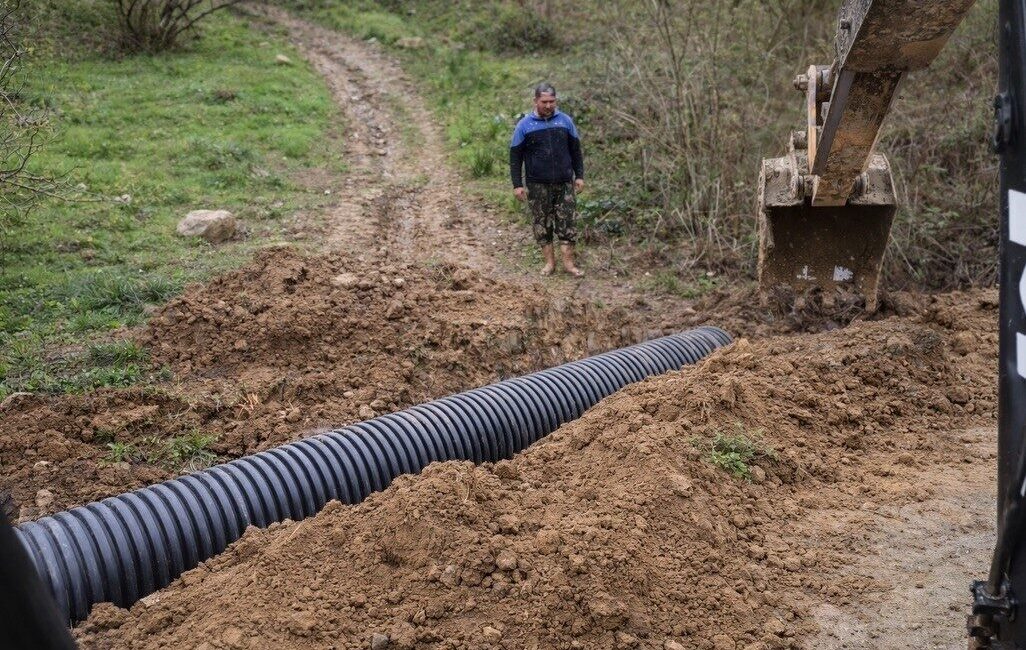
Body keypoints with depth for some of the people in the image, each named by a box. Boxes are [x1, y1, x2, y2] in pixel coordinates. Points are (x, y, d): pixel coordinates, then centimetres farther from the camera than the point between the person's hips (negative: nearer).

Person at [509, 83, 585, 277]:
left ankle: (568, 263, 7)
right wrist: (517, 184, -5)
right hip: (538, 186, -1)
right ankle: (550, 262, 15)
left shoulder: (565, 121, 4)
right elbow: (515, 156, 0)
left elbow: (575, 150, 11)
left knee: (567, 223, 0)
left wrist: (579, 176, 6)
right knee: (542, 224, 4)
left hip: (564, 183, 1)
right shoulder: (525, 125, -2)